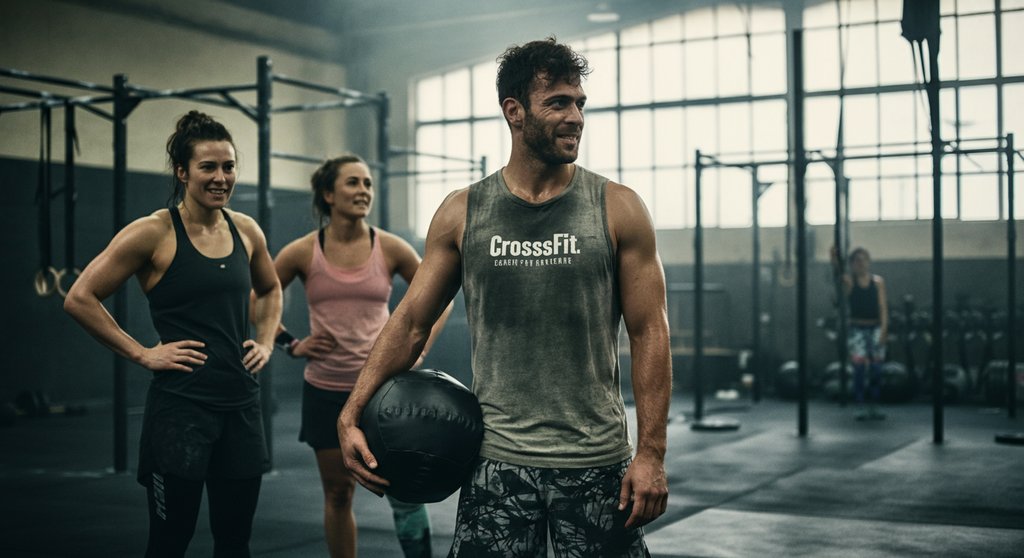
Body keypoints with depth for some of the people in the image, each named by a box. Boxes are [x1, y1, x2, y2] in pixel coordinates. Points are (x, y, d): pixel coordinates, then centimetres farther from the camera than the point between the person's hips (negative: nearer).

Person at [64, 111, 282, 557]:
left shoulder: (246, 231, 7)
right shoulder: (154, 233, -9)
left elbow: (270, 290, 26)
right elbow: (80, 299, -9)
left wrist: (266, 342, 11)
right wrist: (141, 353, -11)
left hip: (241, 403, 5)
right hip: (179, 406, -5)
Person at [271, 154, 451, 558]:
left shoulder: (390, 248, -3)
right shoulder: (303, 253, -4)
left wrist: (420, 349, -1)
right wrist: (290, 344, 0)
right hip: (327, 390, 1)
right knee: (338, 494, 11)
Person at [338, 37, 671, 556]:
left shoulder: (618, 210, -2)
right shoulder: (462, 213, 2)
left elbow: (649, 333, -3)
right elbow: (411, 322, 5)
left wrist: (652, 453, -8)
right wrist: (352, 415, -5)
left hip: (597, 464, 0)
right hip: (497, 461, 1)